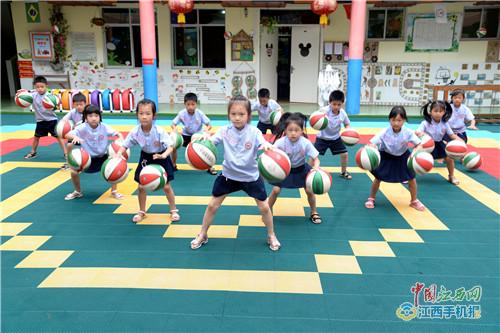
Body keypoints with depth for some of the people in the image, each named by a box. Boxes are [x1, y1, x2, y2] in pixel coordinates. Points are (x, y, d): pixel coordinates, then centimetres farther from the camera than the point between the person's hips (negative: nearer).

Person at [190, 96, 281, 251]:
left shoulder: (254, 132, -15)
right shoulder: (225, 131, -11)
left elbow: (264, 144, -29)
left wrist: (267, 146, -53)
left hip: (251, 176, -1)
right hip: (228, 175, 1)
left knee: (264, 207, 6)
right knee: (212, 205, 8)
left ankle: (271, 236, 31)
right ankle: (202, 235, 29)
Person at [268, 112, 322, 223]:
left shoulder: (306, 143, -26)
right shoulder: (280, 142, -28)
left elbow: (316, 159, -21)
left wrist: (316, 168, -43)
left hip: (301, 169, 1)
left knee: (310, 191, -2)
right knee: (276, 190, -9)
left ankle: (314, 212, 24)